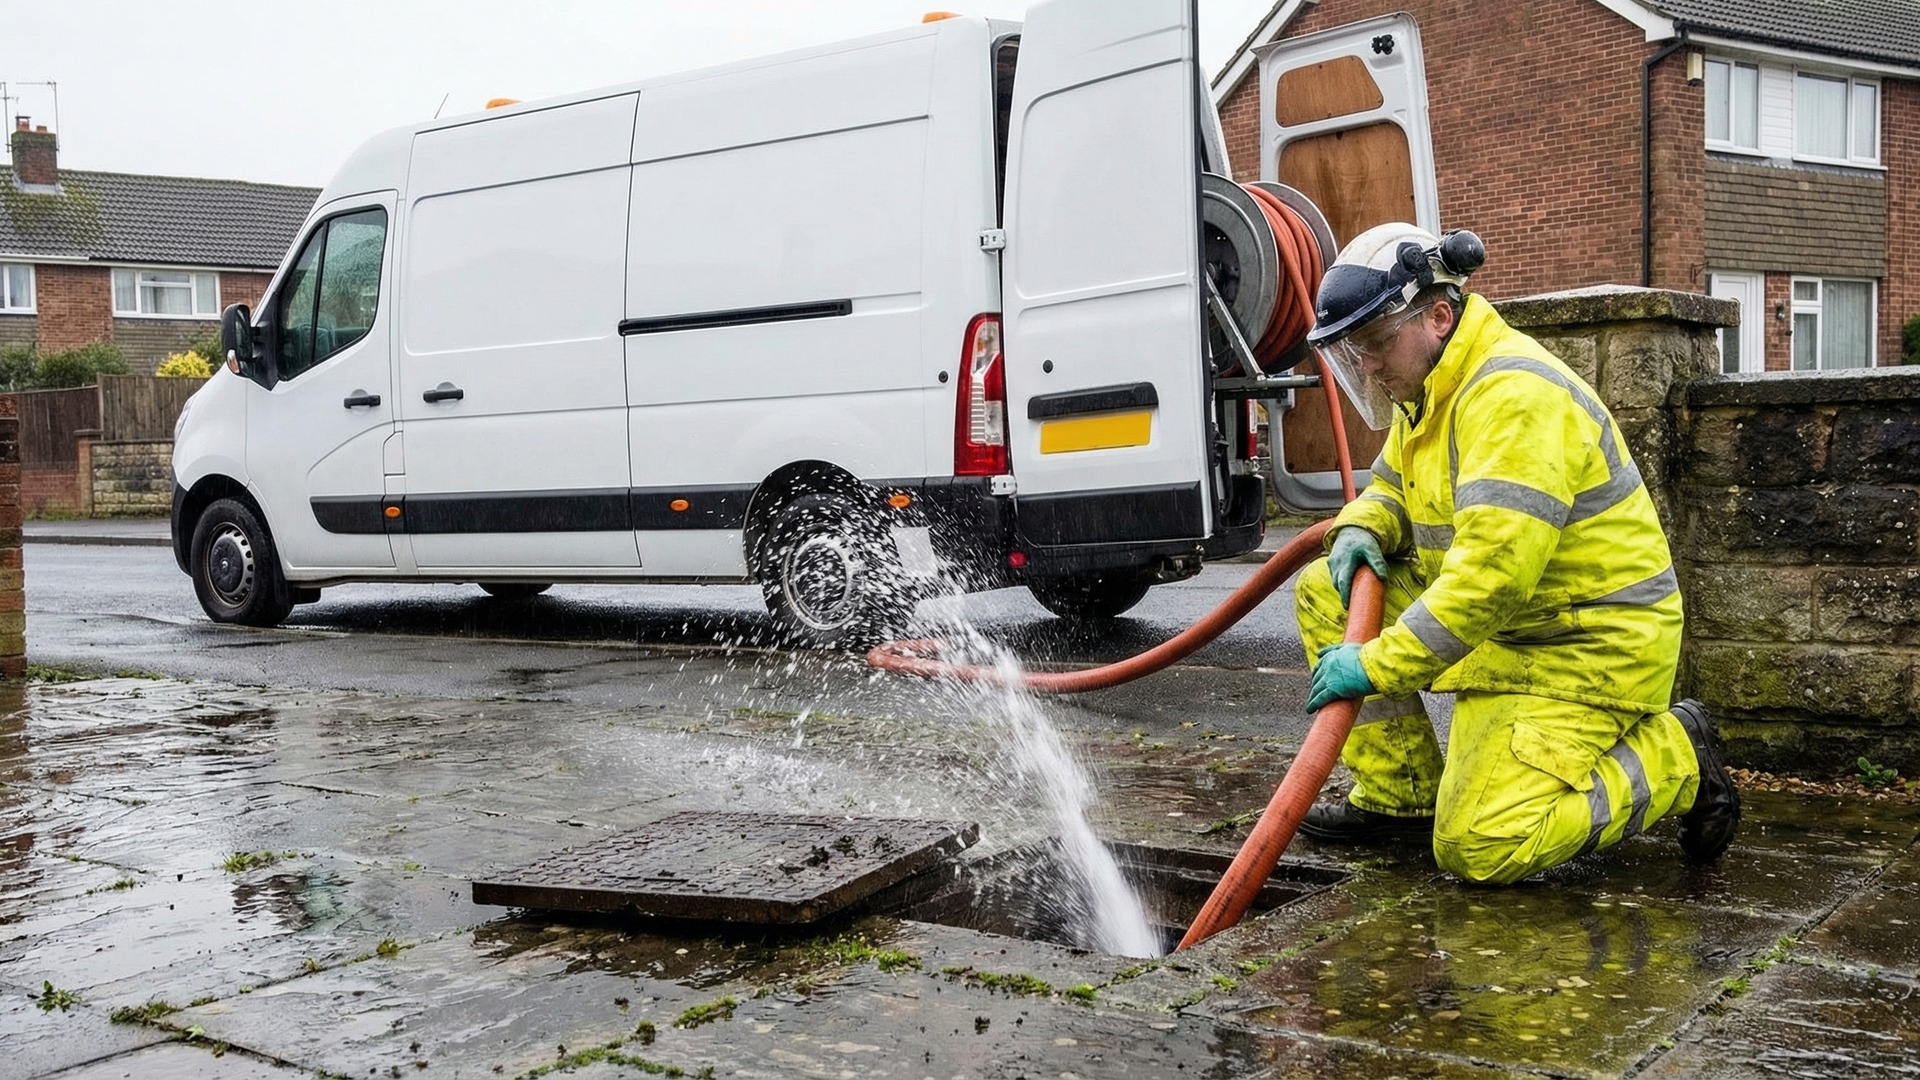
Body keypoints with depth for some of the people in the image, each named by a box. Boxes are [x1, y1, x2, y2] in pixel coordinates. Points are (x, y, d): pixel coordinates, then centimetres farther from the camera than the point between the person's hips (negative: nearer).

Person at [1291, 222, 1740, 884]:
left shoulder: (1513, 394, -24)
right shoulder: (1429, 389, 7)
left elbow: (1493, 571, -33)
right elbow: (1392, 488, 20)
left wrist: (1380, 665, -30)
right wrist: (1361, 528, -5)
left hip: (1591, 646, -10)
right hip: (1506, 628, 10)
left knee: (1480, 849, -19)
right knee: (1325, 593, 3)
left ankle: (1675, 759, 2)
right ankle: (1403, 797, 8)